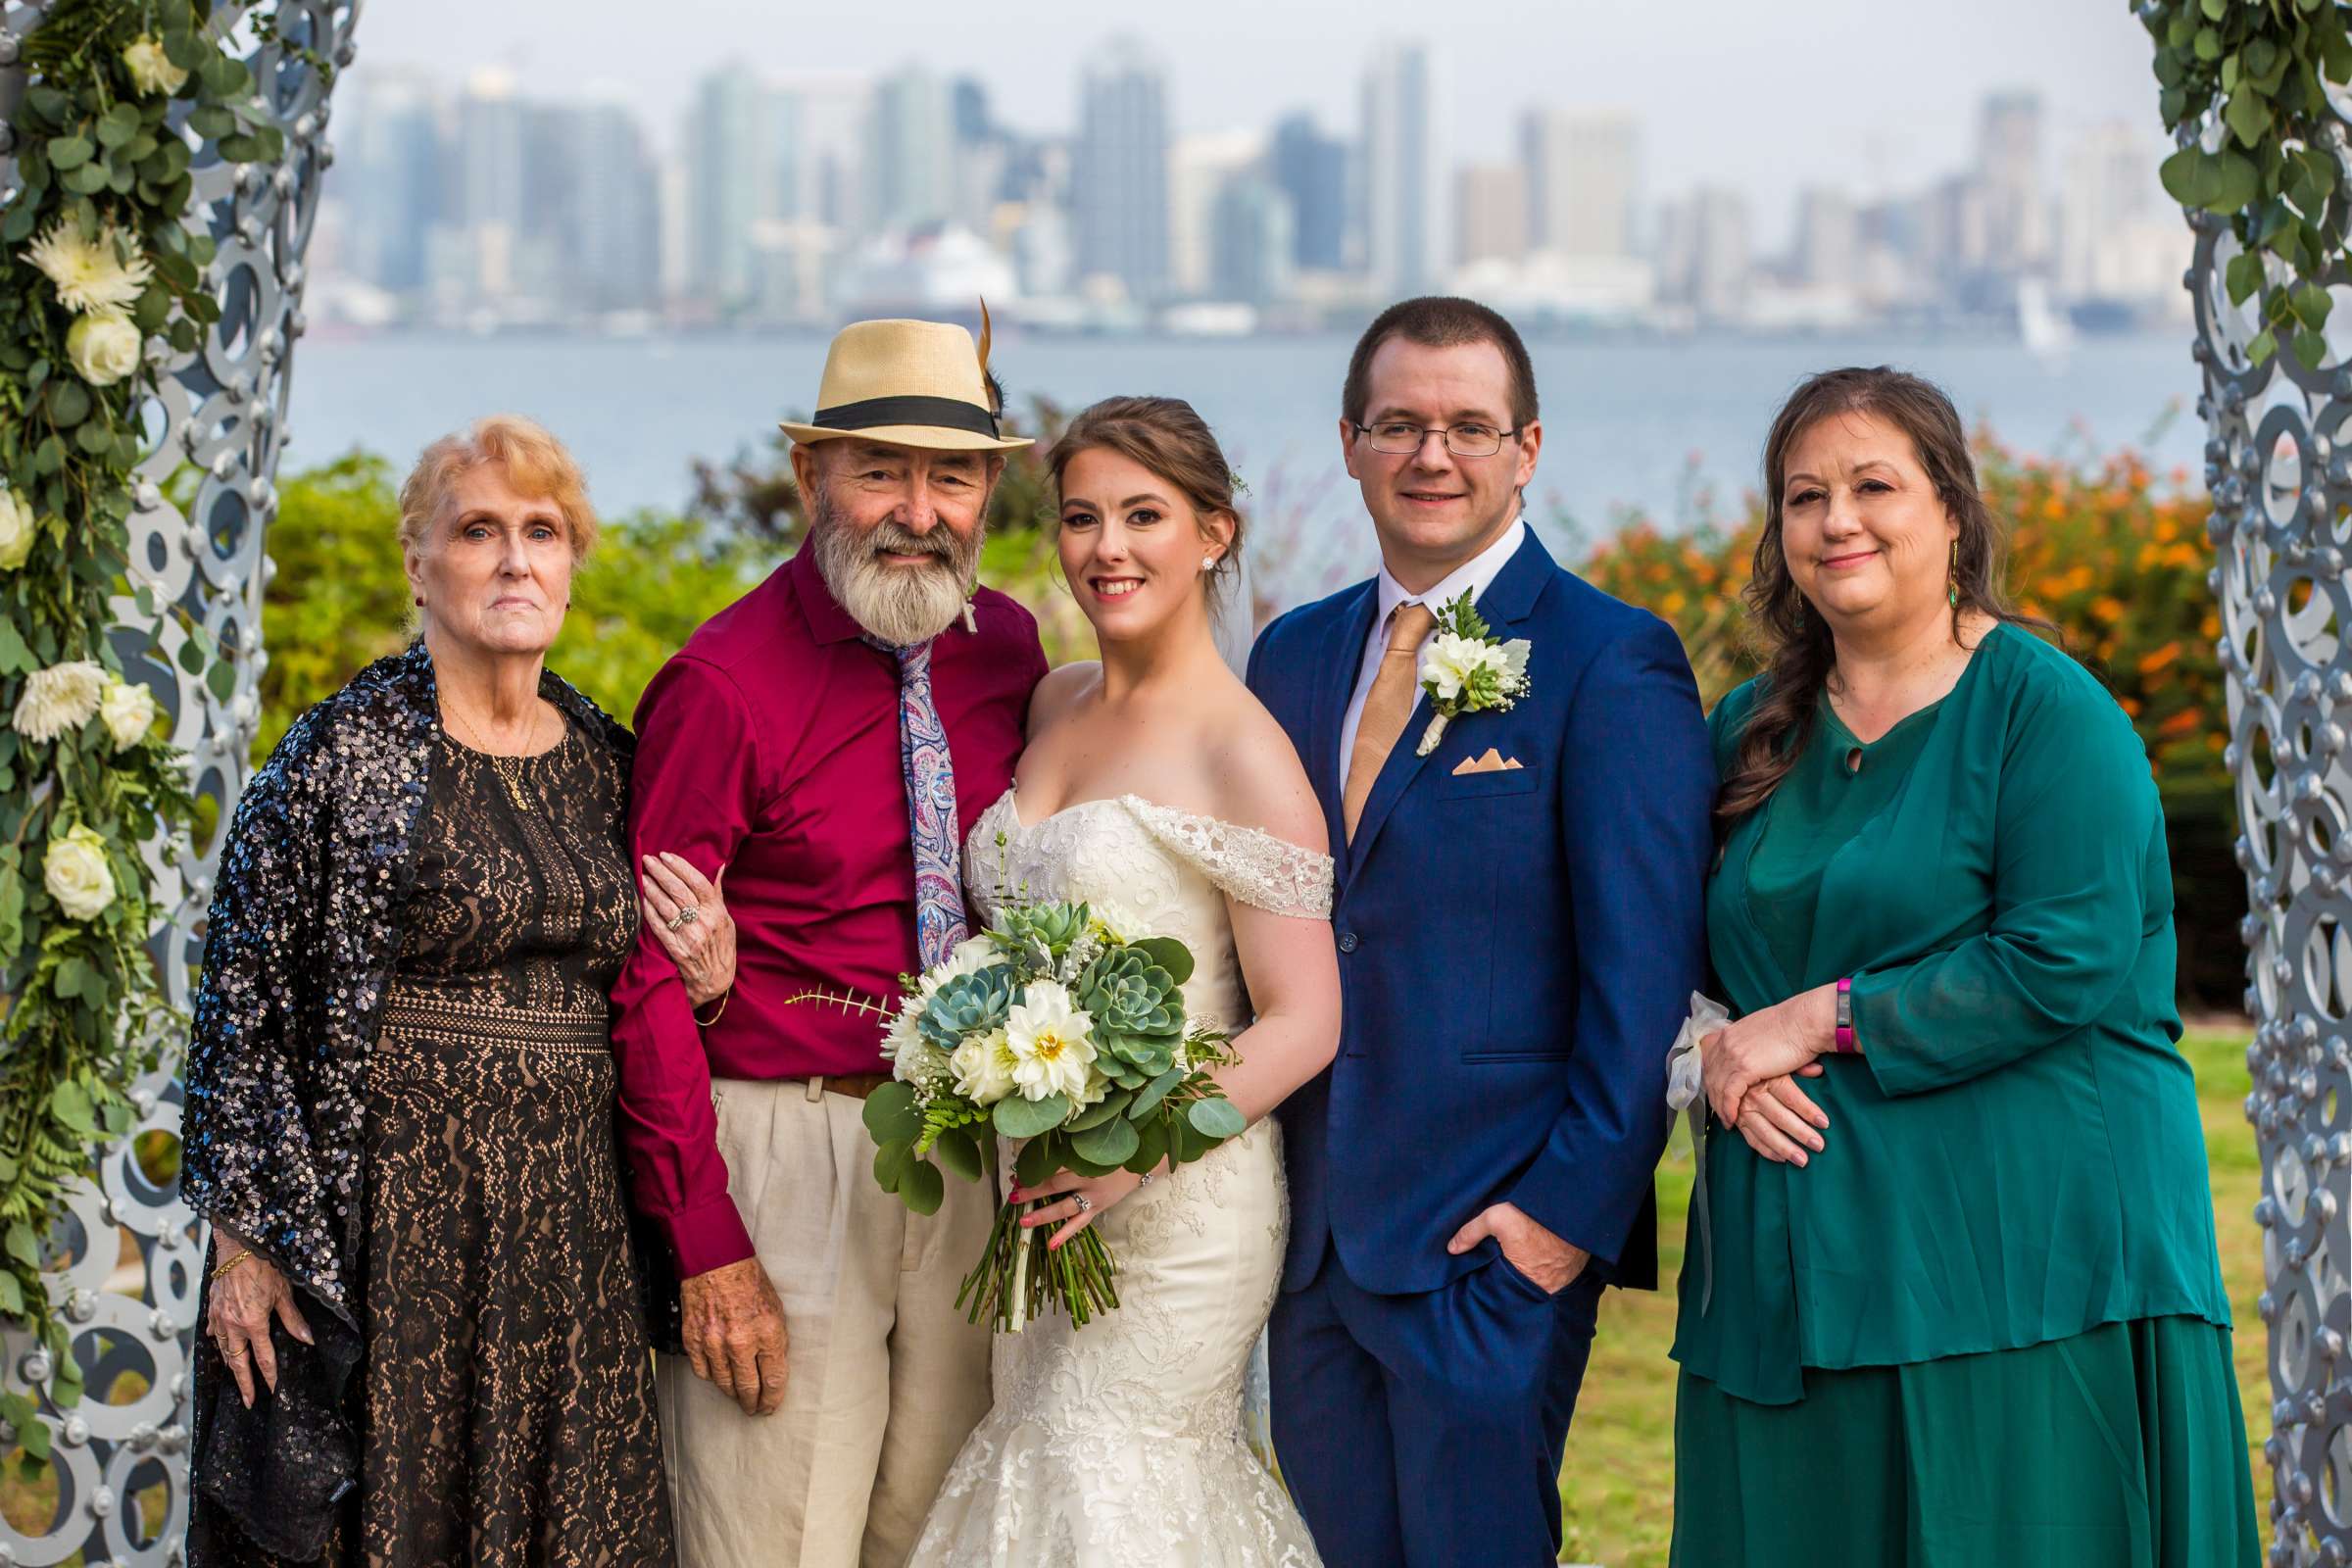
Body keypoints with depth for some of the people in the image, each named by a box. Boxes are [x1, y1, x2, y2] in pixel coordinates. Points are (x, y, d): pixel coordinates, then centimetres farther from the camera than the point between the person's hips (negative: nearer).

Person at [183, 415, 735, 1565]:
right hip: (389, 1208, -5)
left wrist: (705, 980, -3)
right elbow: (243, 1001, -6)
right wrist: (241, 1239, -9)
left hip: (566, 1214, 5)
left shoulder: (605, 762, 10)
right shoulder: (344, 754, -5)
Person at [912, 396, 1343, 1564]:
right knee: (1038, 1461, 10)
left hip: (1173, 1199, -7)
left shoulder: (1241, 752, -12)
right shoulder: (1055, 705, 9)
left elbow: (1301, 1025, -13)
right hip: (1037, 1200, 7)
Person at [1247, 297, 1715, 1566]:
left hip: (1497, 1236, -6)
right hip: (1312, 1231, 6)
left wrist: (1573, 1208, -15)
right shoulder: (1295, 655, 13)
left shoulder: (1611, 663, -6)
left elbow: (1644, 969, -10)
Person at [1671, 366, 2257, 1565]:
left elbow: (2065, 961, -16)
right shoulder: (1754, 732, 14)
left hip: (2020, 1256, -5)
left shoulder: (2044, 707, -5)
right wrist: (1720, 1055, -7)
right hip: (1801, 1270, 6)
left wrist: (1821, 1020, -13)